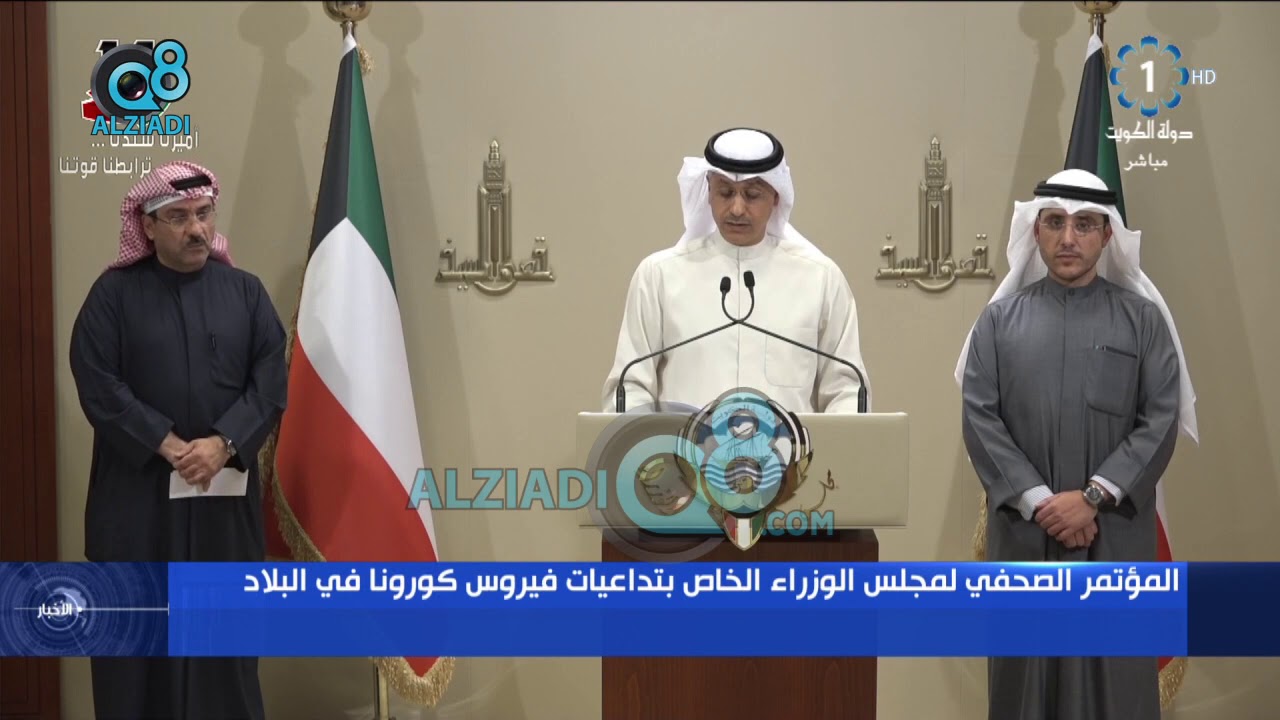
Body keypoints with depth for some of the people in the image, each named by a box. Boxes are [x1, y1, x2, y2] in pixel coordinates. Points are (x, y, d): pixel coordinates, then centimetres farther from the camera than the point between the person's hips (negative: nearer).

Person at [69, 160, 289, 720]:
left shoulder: (246, 291, 7)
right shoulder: (114, 292, 0)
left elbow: (271, 381, -1)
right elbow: (97, 383, -8)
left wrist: (223, 444, -15)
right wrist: (168, 446, -15)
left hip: (226, 487, 2)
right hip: (137, 487, -2)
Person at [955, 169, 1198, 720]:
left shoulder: (1143, 318, 4)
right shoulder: (1001, 318, 6)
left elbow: (1161, 420, -3)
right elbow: (979, 417, -2)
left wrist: (1093, 497, -13)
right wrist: (1038, 501, -12)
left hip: (1115, 531, 0)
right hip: (1023, 528, 1)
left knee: (1114, 674, 3)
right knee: (1026, 671, 6)